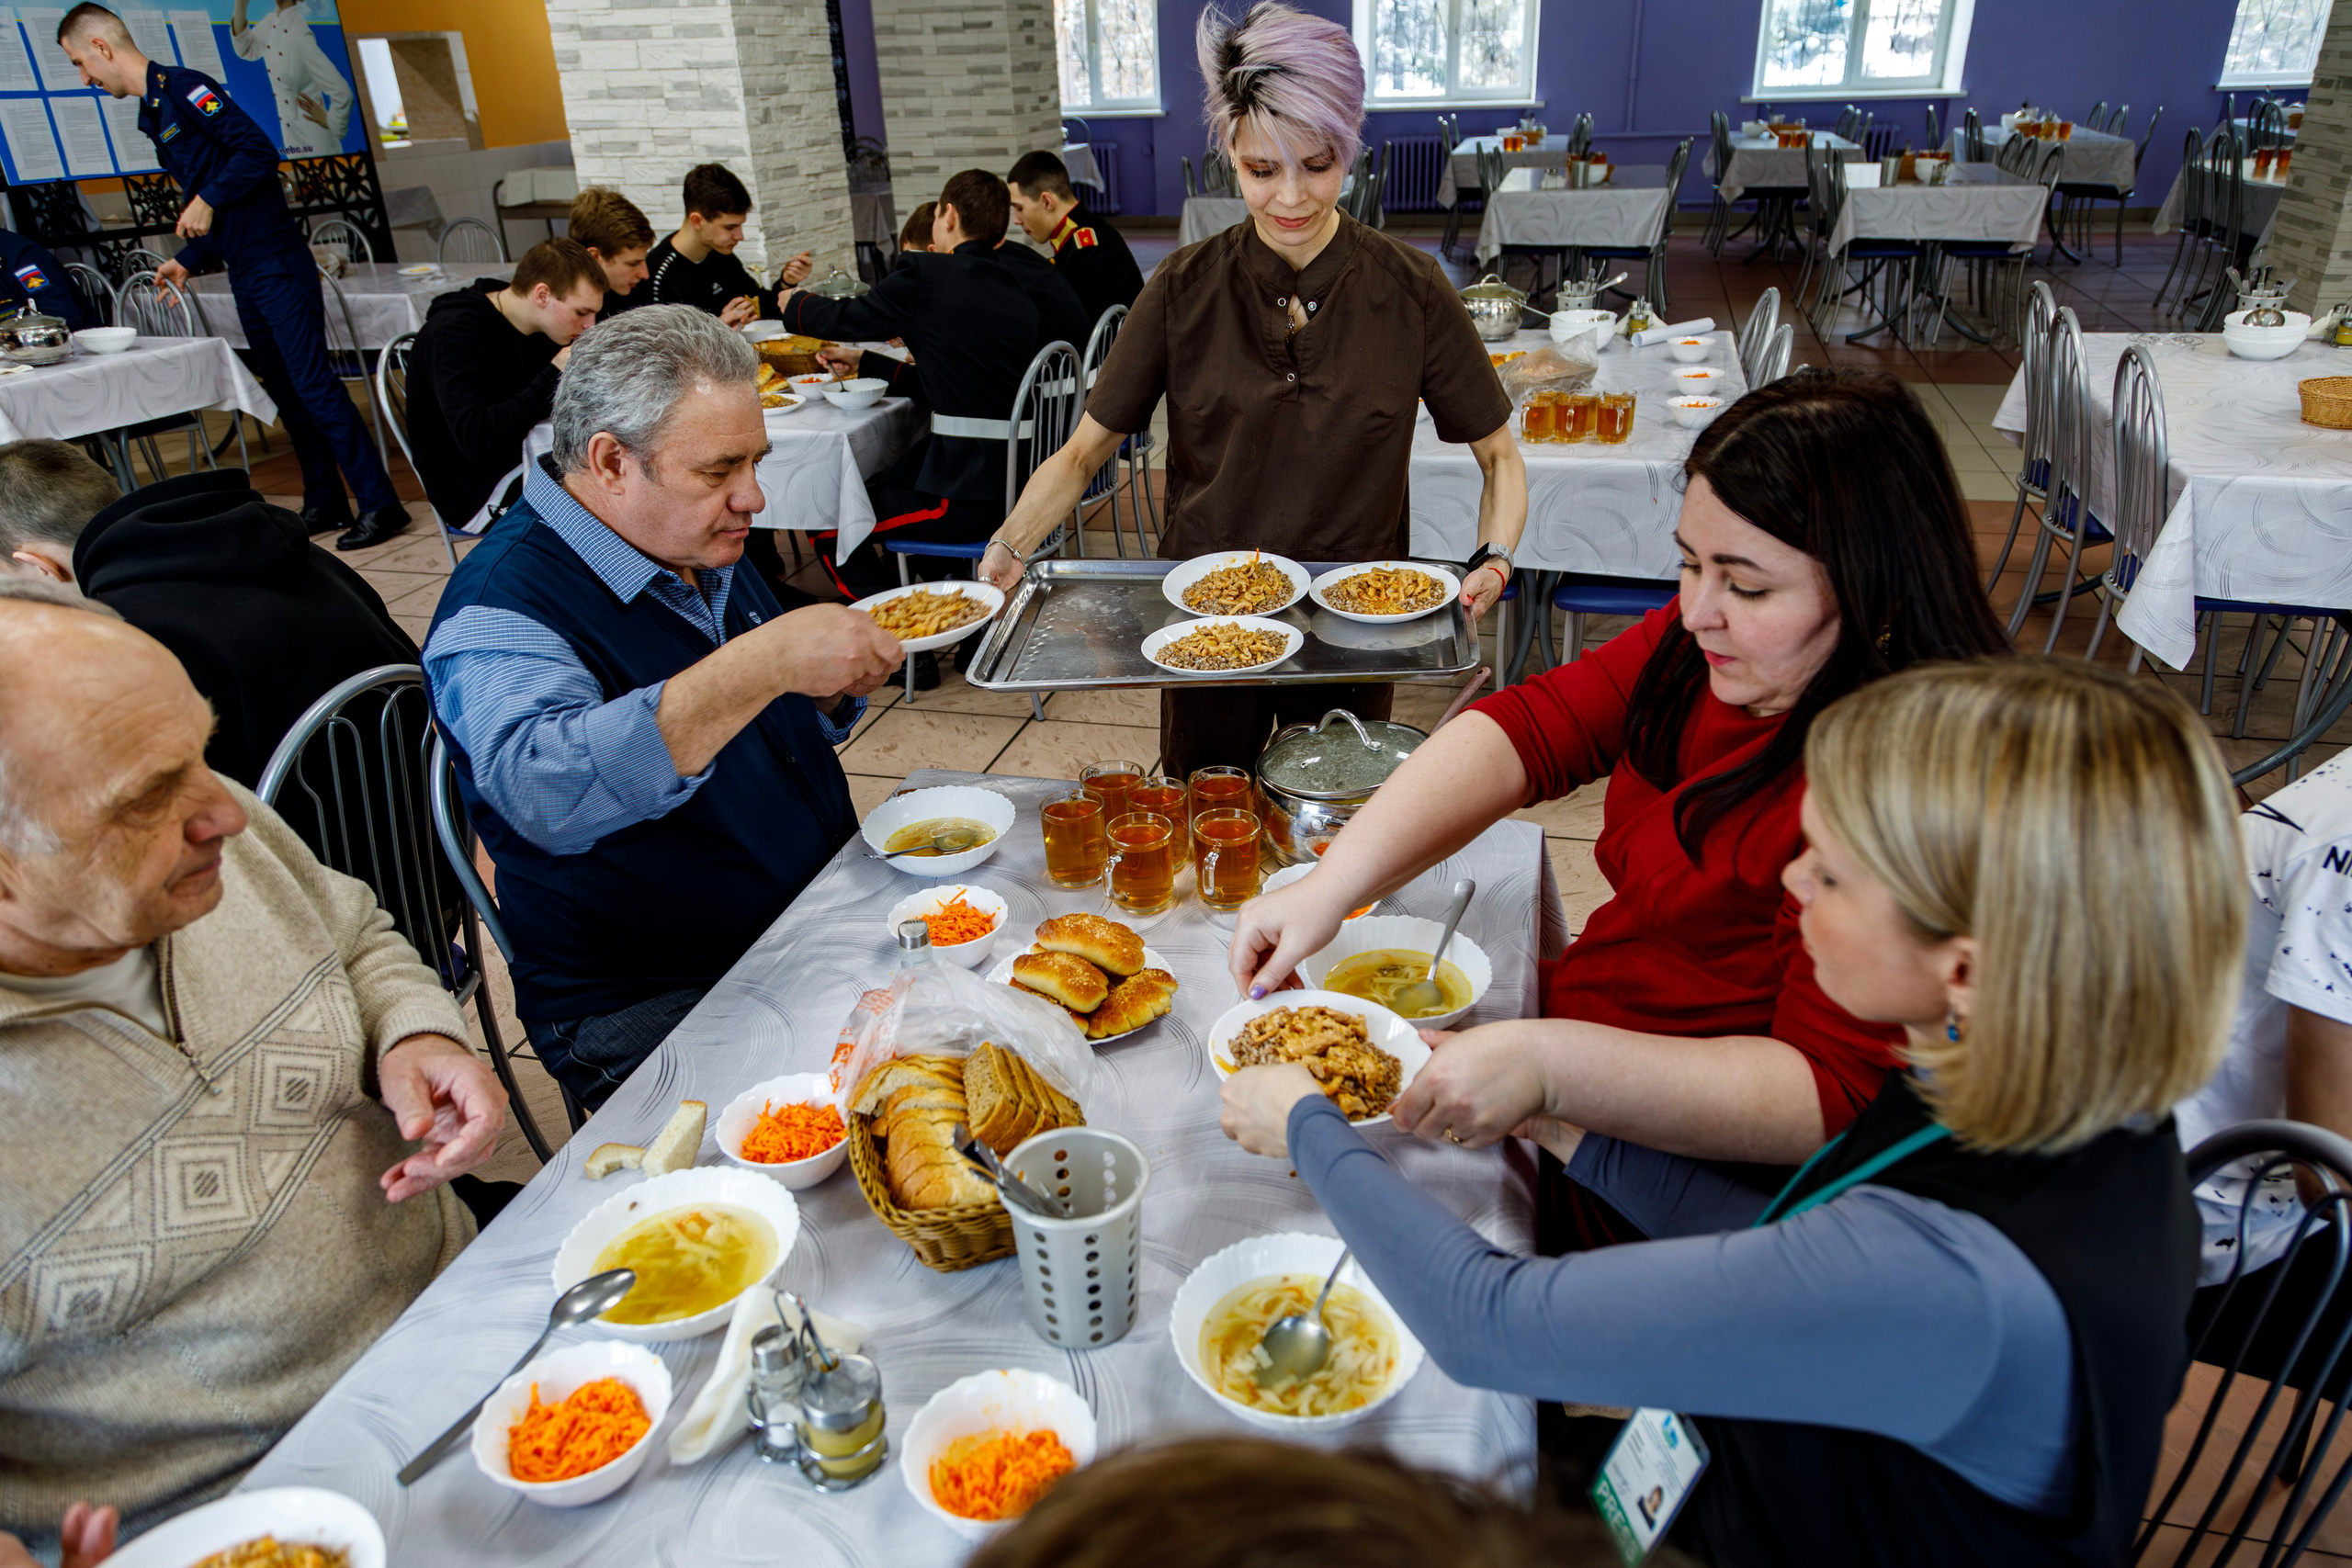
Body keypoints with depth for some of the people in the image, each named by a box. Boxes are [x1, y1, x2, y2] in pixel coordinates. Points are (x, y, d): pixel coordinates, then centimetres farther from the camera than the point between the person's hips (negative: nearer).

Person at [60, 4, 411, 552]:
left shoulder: (183, 87, -8)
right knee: (283, 389, 10)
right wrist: (187, 260, 20)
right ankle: (324, 503, 16)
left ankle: (379, 503, -12)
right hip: (245, 274, 10)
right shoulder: (153, 114, 20)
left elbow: (260, 151, -18)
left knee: (312, 383, -13)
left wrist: (208, 200, -15)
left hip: (277, 265, -10)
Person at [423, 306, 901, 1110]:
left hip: (817, 917, 8)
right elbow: (543, 793, -38)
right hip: (650, 1007, -8)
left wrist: (837, 686, -1)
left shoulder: (700, 549, 9)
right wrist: (763, 663, -43)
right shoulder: (501, 610, -17)